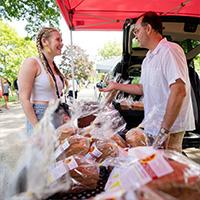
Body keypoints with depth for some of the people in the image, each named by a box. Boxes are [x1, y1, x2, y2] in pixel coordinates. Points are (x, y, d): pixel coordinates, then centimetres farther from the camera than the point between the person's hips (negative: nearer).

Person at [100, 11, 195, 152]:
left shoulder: (170, 50, -16)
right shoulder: (148, 58, 14)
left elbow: (179, 91, -25)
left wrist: (164, 130, -24)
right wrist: (116, 86, 22)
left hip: (170, 127, -8)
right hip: (152, 127, 9)